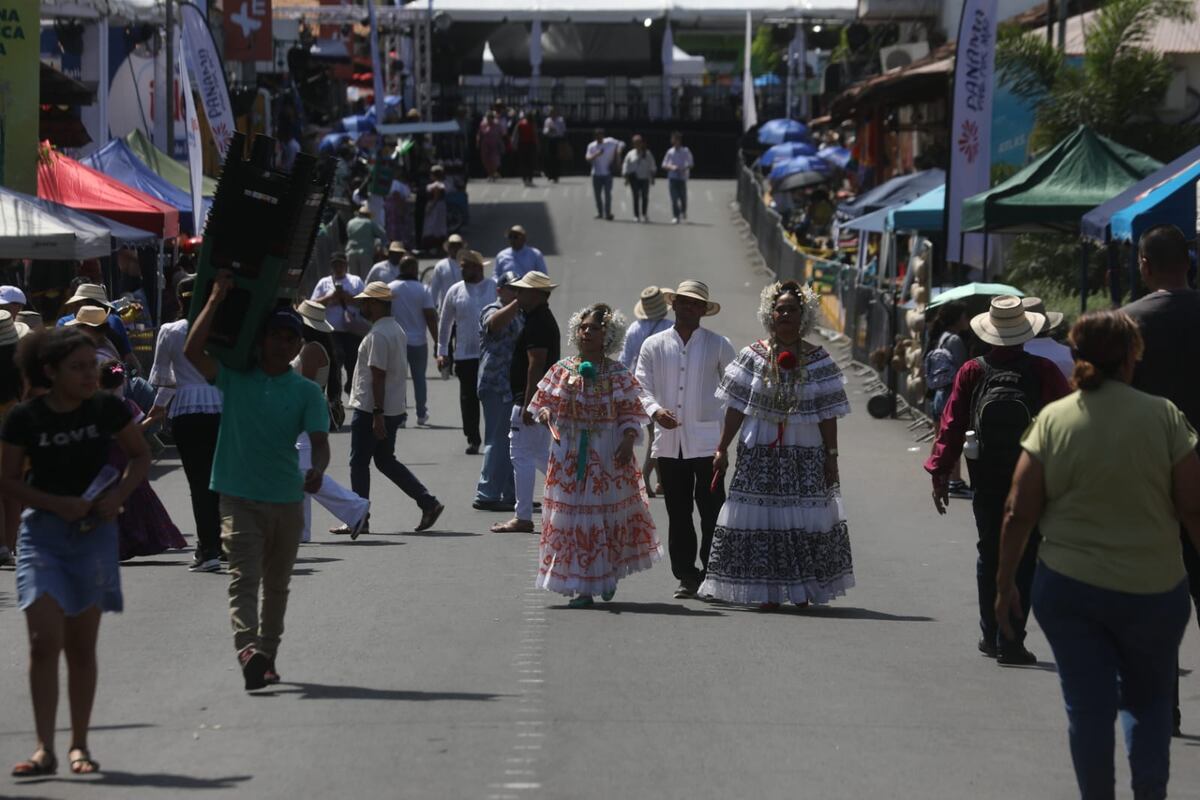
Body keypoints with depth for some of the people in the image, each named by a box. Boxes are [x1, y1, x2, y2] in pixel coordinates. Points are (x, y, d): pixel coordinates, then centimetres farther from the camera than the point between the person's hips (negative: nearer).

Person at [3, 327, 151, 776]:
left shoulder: (107, 409, -3)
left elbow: (140, 456, 10)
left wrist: (118, 495, -7)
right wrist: (57, 503, -16)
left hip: (94, 533, 2)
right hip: (42, 532, -1)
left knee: (82, 646, 8)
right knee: (44, 640, -13)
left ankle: (79, 746, 18)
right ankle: (45, 750, -10)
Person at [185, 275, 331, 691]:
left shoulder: (306, 392, 4)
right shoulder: (234, 378, 2)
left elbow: (319, 439, -7)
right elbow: (192, 351, -12)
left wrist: (317, 469, -29)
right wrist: (216, 298, -13)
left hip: (287, 500, 3)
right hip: (239, 497, -2)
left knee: (277, 583, 13)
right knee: (243, 577, -16)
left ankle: (267, 656, 24)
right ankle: (248, 649, -31)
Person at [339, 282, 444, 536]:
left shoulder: (378, 334, -17)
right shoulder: (397, 329, 14)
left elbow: (378, 375, -22)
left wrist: (377, 414, -23)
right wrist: (381, 413, 19)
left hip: (370, 409, -10)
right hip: (393, 408, 10)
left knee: (359, 463, 0)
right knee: (386, 461, 16)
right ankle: (428, 503, 10)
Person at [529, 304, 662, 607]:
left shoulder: (619, 375, -1)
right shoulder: (561, 371, 3)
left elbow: (631, 413, -1)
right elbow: (542, 402, 8)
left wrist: (628, 440, -17)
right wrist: (546, 414, -14)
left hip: (608, 456, -1)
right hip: (569, 454, 1)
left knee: (610, 512, 5)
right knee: (571, 516, -1)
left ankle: (609, 575, 28)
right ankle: (580, 588, 4)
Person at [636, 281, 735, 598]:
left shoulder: (719, 346, 5)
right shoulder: (654, 346, 9)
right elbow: (642, 387, 4)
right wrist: (655, 410, -16)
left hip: (706, 441, -2)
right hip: (669, 441, 2)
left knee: (712, 511, -6)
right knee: (678, 513, 6)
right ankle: (686, 576, 13)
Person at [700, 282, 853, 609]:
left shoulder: (818, 360, 3)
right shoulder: (754, 356, 2)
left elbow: (827, 414, 2)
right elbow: (736, 408, 2)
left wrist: (831, 456, -2)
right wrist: (722, 449, -1)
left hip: (806, 454, 0)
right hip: (760, 451, 0)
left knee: (804, 519, 2)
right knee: (761, 518, -3)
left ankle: (801, 590, 11)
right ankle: (766, 591, 2)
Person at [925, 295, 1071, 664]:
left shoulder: (972, 372, -4)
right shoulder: (1044, 371, -8)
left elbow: (951, 425, -2)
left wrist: (940, 472, 4)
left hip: (986, 481, 2)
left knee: (989, 554, 15)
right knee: (1024, 558, 2)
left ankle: (991, 636, 21)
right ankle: (1010, 640, -3)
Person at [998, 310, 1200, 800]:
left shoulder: (1053, 420, -4)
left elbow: (1019, 513, -4)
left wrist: (1006, 582, 7)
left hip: (1068, 589, 0)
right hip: (1153, 590, 0)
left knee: (1088, 704, 9)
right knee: (1148, 697, 17)